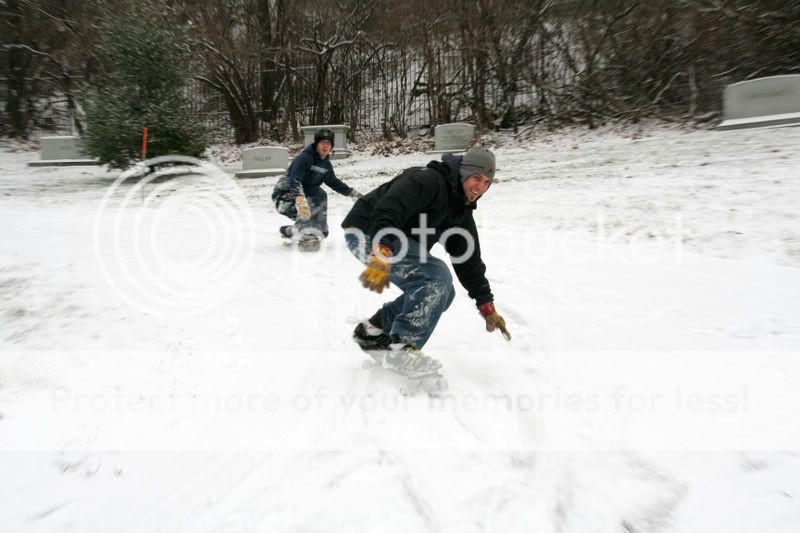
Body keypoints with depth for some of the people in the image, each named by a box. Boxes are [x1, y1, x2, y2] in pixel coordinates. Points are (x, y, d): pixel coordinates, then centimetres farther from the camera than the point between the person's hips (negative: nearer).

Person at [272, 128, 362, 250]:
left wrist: (352, 192, 17)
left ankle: (289, 231, 25)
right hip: (284, 195, -8)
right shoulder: (305, 158, -22)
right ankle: (307, 236, -29)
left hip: (303, 196, 8)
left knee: (322, 232, 7)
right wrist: (300, 199, -51)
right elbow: (295, 180, -36)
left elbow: (334, 182, 20)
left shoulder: (326, 164, 4)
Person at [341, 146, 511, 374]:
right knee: (437, 277, -22)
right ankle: (401, 347, -15)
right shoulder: (428, 180, -20)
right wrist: (382, 255, -50)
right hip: (367, 233, -10)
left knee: (441, 293, 5)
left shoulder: (462, 212, 9)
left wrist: (487, 307, 8)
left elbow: (468, 260, 10)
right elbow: (388, 210, -35)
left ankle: (374, 330, 12)